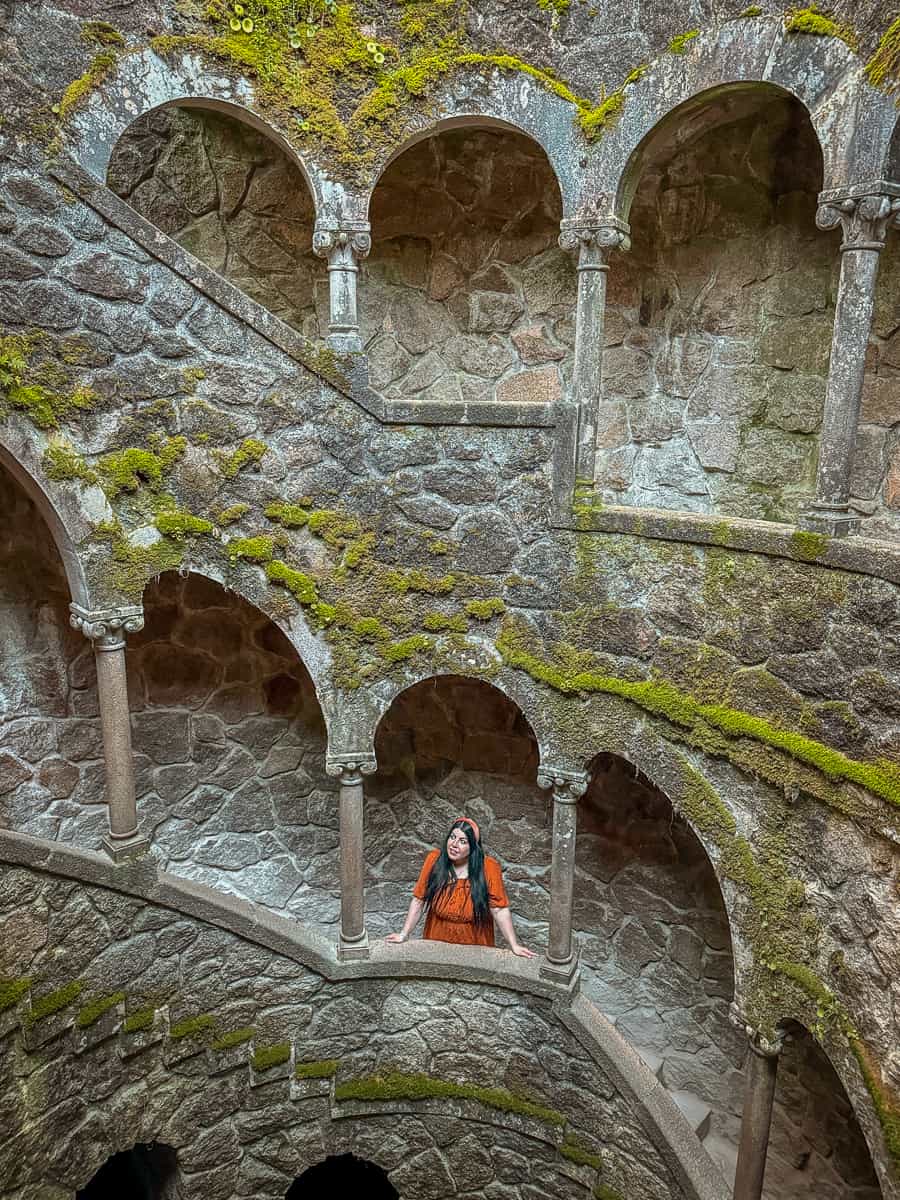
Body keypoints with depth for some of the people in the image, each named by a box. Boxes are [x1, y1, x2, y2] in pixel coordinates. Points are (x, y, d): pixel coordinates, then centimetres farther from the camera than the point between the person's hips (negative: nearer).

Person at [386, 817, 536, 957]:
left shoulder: (488, 867, -19)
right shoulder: (434, 859, -14)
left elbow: (499, 910, -15)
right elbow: (419, 900, -8)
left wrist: (514, 945, -20)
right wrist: (403, 934, -11)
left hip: (475, 948, -1)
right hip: (437, 945, 1)